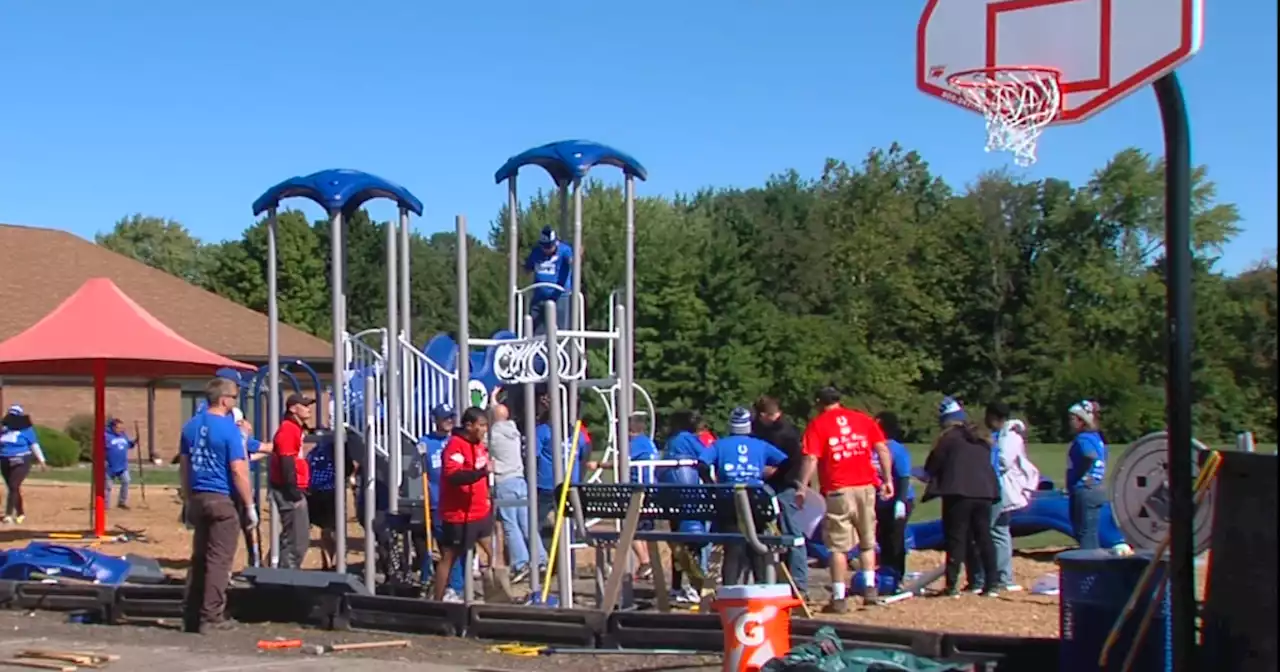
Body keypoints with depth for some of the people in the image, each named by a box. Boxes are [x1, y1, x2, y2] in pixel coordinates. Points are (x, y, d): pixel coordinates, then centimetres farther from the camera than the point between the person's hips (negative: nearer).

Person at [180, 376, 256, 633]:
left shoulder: (191, 426, 8)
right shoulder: (228, 428, -13)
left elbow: (183, 466, 13)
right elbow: (238, 471, -15)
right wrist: (249, 505, -8)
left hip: (198, 499, 7)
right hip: (223, 500, -7)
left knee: (198, 558, 13)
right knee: (219, 561, -1)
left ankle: (191, 615, 15)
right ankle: (211, 618, 0)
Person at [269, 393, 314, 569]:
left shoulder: (297, 429, 19)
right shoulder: (288, 429, -14)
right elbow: (286, 462, -21)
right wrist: (292, 489, -24)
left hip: (295, 490, 11)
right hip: (289, 491, -11)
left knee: (299, 537, 16)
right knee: (296, 538, -9)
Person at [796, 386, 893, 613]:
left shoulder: (817, 425, 0)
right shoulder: (863, 419, 11)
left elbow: (811, 459, -10)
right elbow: (882, 449, 5)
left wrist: (802, 488, -8)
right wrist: (888, 479, 8)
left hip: (837, 491, -3)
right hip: (866, 487, 3)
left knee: (838, 546, 1)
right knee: (867, 541, 17)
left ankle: (839, 598, 1)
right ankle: (869, 588, 10)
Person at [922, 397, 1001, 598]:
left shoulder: (948, 437, -2)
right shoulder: (980, 440, 16)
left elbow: (931, 466, -2)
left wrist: (937, 476, 19)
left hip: (958, 493, -5)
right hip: (984, 492, 5)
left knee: (956, 539, -1)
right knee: (984, 538, 10)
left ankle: (952, 585, -5)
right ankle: (991, 585, 8)